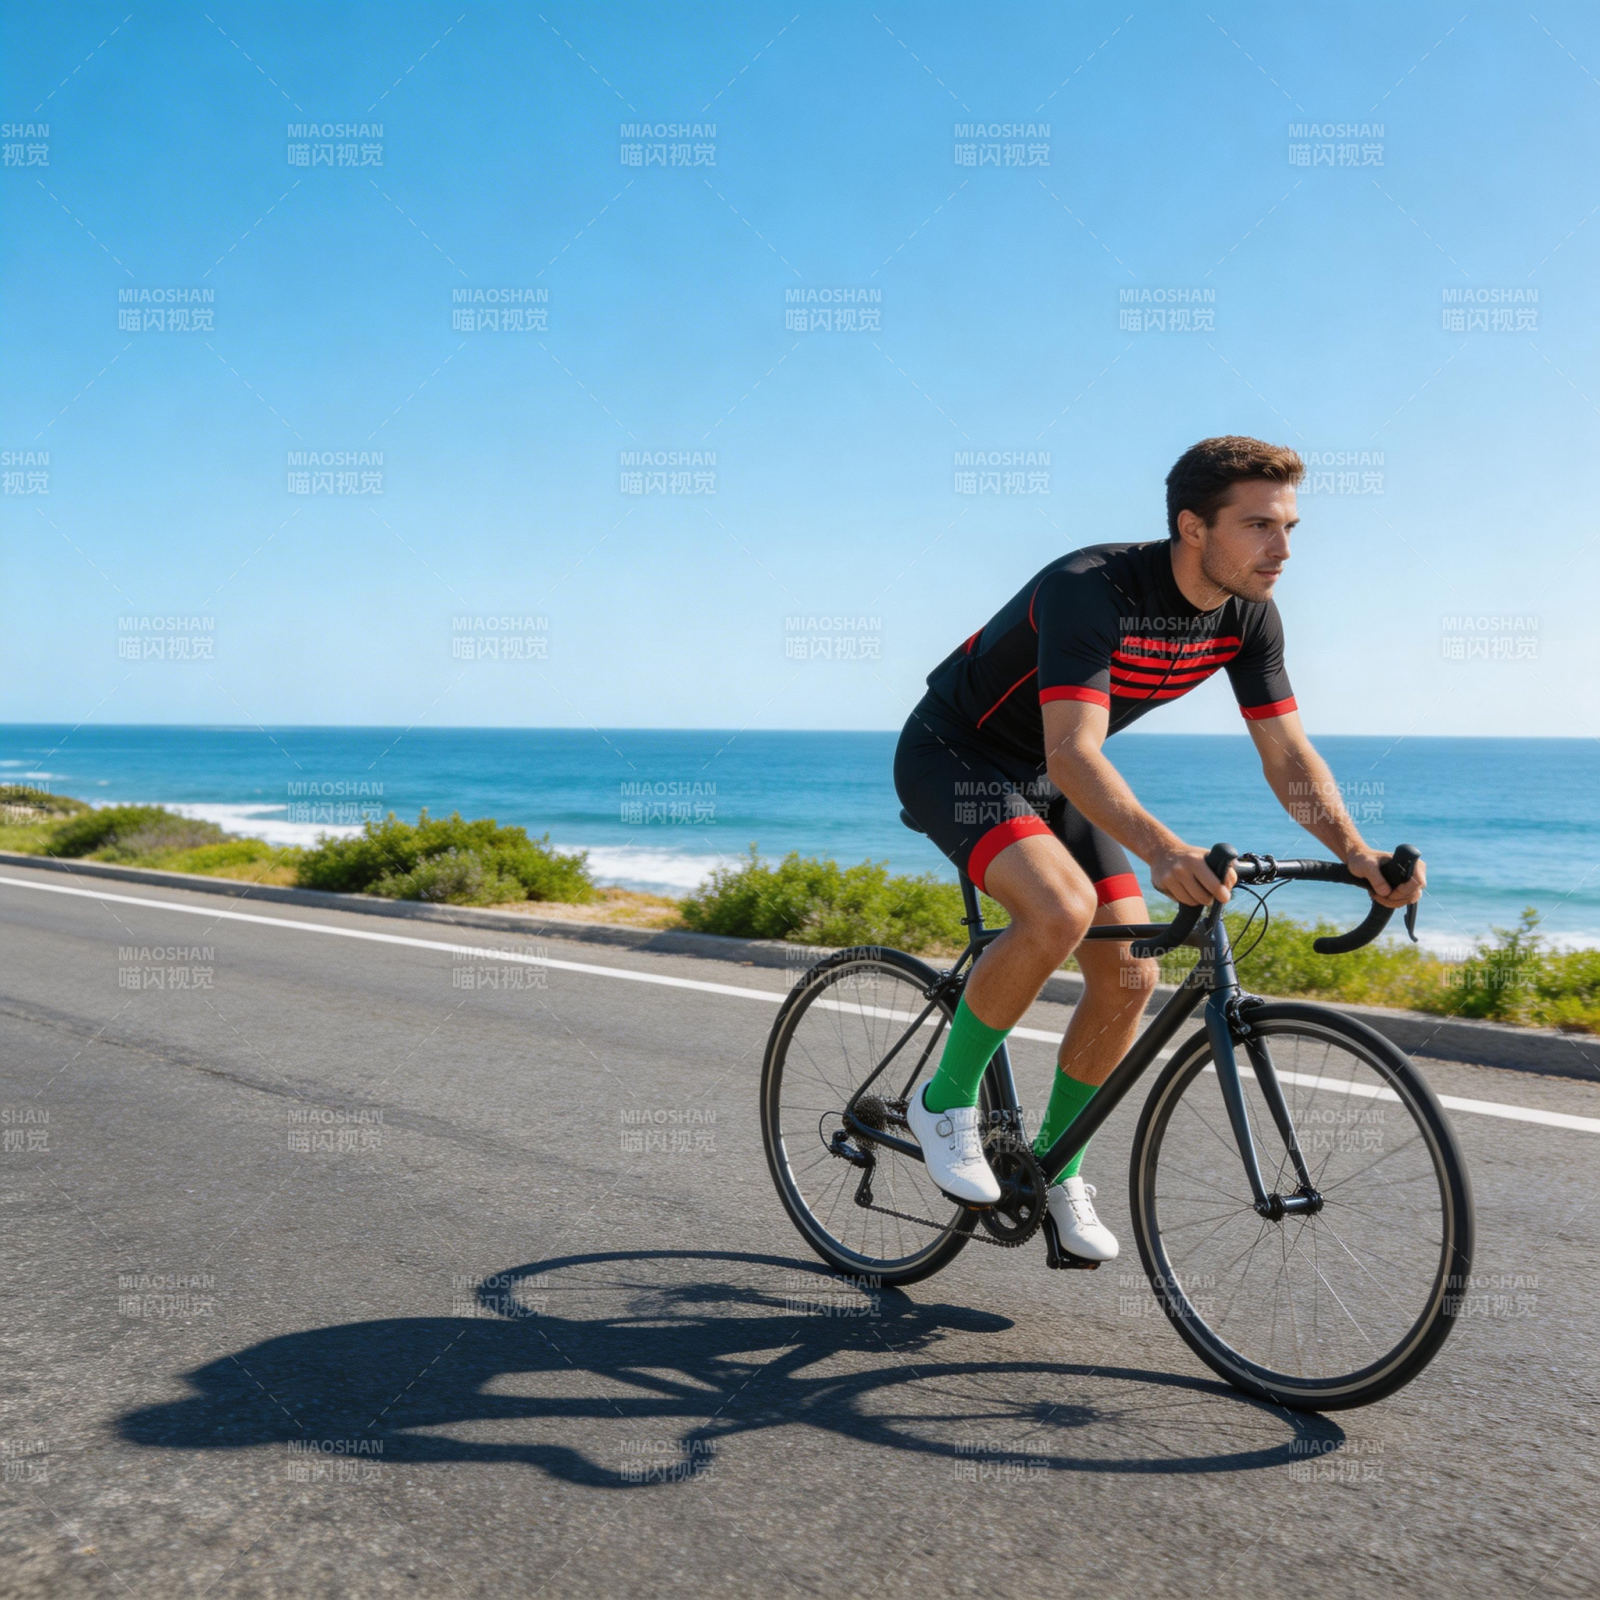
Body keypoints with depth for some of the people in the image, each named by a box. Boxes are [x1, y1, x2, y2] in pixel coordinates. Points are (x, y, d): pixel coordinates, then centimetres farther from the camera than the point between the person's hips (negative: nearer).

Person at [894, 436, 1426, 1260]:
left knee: (1129, 977, -3)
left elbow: (1288, 757, -8)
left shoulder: (1247, 617, -10)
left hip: (1050, 778, 7)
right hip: (954, 755, -7)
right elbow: (1074, 754, -42)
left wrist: (1357, 853, -26)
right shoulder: (1089, 589, -32)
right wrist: (1162, 849, -58)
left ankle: (1055, 1166, 18)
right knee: (1061, 908, -33)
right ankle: (945, 1100, -11)